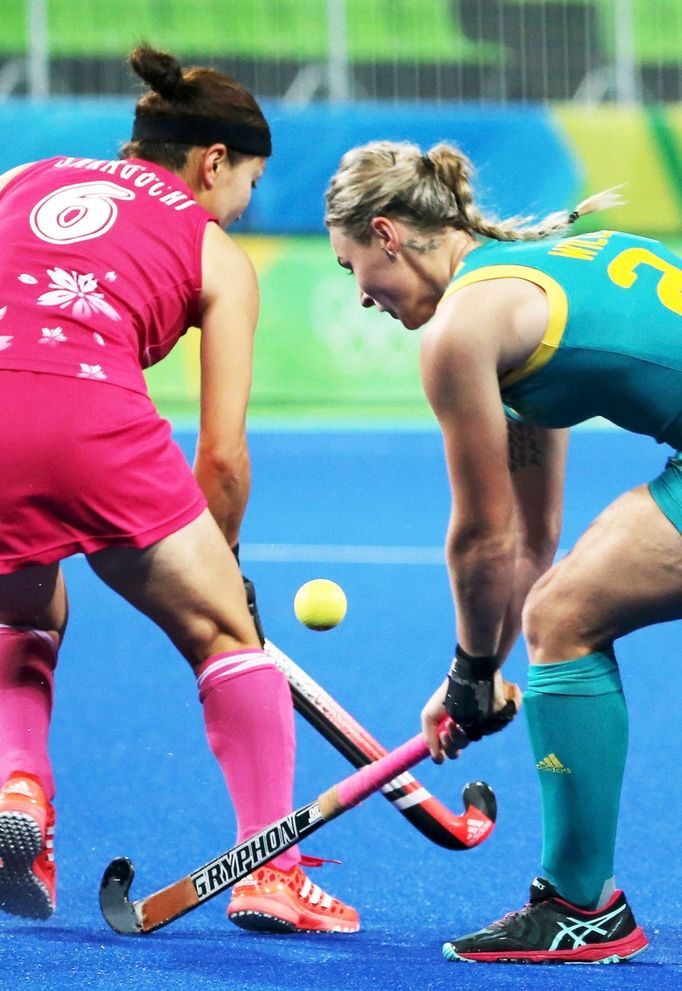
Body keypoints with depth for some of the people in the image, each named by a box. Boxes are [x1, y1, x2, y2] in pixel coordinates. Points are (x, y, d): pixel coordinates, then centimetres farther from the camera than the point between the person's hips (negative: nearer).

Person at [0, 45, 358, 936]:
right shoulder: (217, 255, 20)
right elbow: (222, 455, 16)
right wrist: (223, 560, 31)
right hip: (90, 411, -3)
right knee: (225, 631, 17)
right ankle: (269, 872, 11)